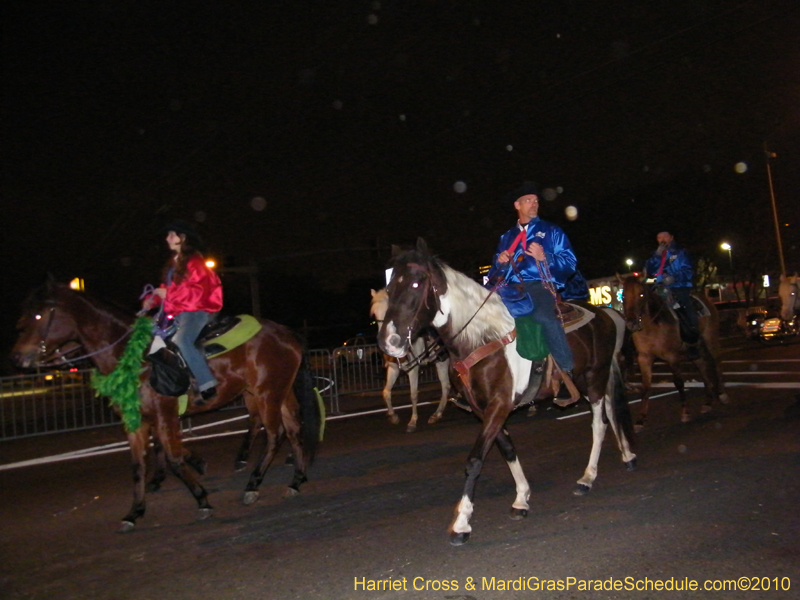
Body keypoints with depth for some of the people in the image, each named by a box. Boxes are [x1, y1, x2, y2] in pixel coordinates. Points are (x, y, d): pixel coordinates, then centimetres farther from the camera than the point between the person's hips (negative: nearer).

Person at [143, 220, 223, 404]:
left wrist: (168, 294, -16)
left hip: (196, 310, -10)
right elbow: (169, 289, 22)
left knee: (181, 340, -34)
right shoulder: (174, 263, 20)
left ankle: (207, 385, -34)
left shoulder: (194, 261, -7)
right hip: (178, 312, 11)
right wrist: (153, 299, 4)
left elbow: (197, 291, -17)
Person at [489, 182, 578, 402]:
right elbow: (495, 269, 26)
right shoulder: (506, 238, 26)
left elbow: (570, 263, 5)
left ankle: (568, 372, -27)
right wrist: (500, 262, 3)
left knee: (543, 315, -36)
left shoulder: (551, 231, 14)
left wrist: (544, 257, -11)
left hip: (540, 286, -5)